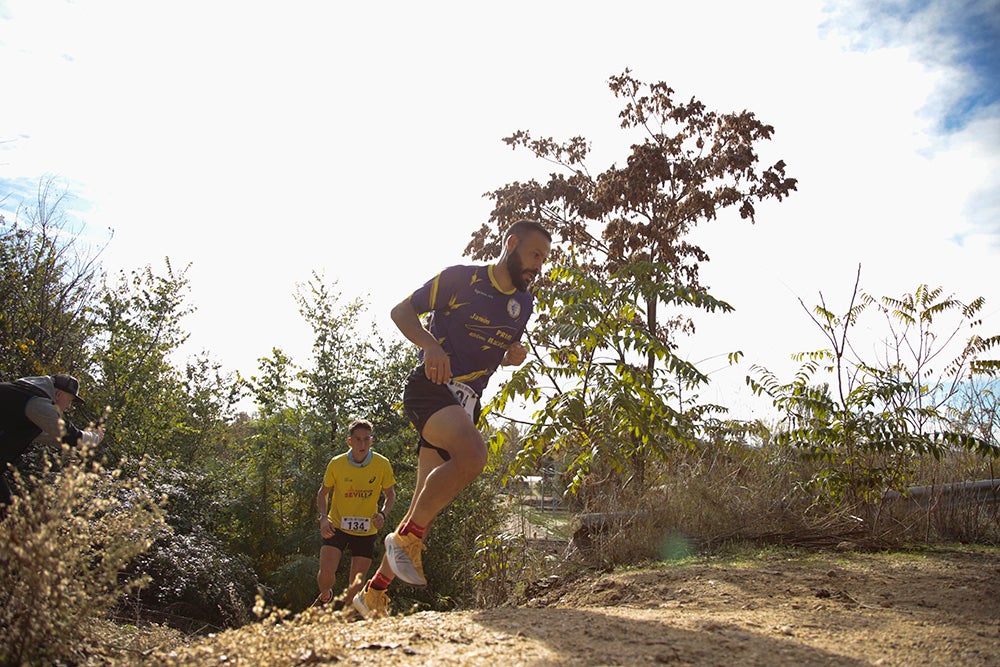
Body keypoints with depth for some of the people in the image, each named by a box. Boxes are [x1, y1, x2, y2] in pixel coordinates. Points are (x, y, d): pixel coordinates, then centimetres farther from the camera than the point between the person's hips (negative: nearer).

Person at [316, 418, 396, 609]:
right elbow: (323, 493, 5)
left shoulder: (382, 464, -10)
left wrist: (382, 514, -17)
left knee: (356, 584, 3)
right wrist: (323, 517, -13)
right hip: (337, 526, -1)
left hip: (366, 531, 1)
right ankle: (325, 595, 21)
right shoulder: (336, 463, -10)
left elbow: (390, 495, 3)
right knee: (326, 574, -15)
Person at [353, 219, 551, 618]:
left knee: (426, 508, 5)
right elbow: (402, 311, 0)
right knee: (472, 454, -34)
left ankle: (373, 593, 19)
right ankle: (407, 537, -15)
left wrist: (514, 356, 5)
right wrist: (430, 344, -19)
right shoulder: (461, 278, -3)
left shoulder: (524, 304, 16)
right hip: (431, 387, -7)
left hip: (466, 404, 7)